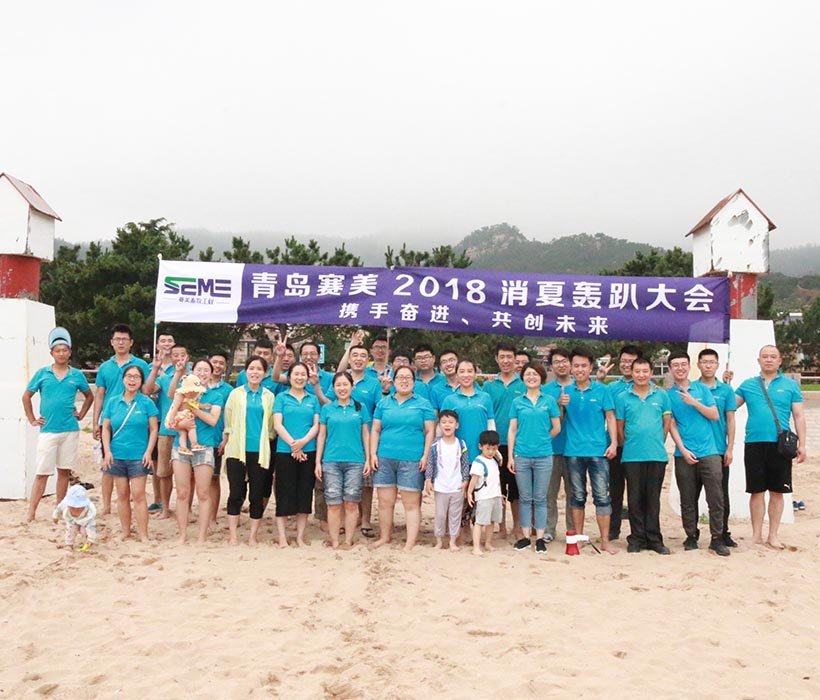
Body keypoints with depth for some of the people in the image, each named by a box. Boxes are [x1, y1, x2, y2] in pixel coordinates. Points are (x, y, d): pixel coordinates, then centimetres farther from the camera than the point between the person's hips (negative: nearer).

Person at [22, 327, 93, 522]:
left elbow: (89, 396, 19)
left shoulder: (77, 375, 5)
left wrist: (81, 414, 7)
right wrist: (32, 419, 6)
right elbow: (26, 396, 12)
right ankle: (31, 512, 3)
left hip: (70, 430, 1)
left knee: (64, 471, 8)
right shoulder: (42, 373, 3)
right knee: (42, 473, -3)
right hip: (47, 431, -1)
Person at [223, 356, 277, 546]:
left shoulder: (269, 396, 8)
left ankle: (253, 535, 13)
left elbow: (271, 424, 11)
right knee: (236, 493, 2)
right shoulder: (236, 394, 6)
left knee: (257, 494, 4)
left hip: (259, 451, 1)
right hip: (237, 450, -1)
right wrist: (228, 438, 7)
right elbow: (227, 421, 9)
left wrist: (265, 439, 5)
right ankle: (233, 535, 10)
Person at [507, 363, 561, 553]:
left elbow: (556, 427, 7)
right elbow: (512, 430, 3)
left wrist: (542, 440, 8)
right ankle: (525, 536, 16)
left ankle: (540, 537, 12)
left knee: (540, 498, 5)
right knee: (525, 498, 7)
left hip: (543, 456, -1)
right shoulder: (517, 402, 5)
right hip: (521, 456, 1)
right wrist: (510, 456, -2)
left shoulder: (549, 400, 3)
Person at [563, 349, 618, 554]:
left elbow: (610, 417, 3)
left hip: (598, 451, -2)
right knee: (577, 497, 10)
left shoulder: (602, 390, 2)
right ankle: (579, 537, 21)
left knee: (602, 496, -2)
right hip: (574, 451, 2)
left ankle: (605, 541, 5)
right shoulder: (566, 391, 7)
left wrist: (614, 443, -7)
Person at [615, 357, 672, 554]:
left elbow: (667, 422, 11)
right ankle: (636, 538, 13)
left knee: (653, 499, 7)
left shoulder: (661, 395, 6)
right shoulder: (622, 397, 2)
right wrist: (627, 445, 6)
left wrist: (658, 442, 8)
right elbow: (619, 427, 6)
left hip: (657, 455, 1)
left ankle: (654, 539, 15)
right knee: (635, 498, 5)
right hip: (632, 456, -1)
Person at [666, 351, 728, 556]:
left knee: (716, 498, -2)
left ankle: (717, 539, 7)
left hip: (709, 452, 1)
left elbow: (715, 415, 3)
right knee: (688, 500, 7)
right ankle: (691, 536, 19)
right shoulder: (668, 395, 4)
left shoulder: (702, 389, 9)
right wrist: (683, 450, -9)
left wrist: (694, 403, -10)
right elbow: (671, 425, 0)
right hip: (684, 454, -1)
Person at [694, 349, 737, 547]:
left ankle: (723, 533, 18)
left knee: (721, 495, 7)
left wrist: (730, 448, -2)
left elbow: (730, 420, 4)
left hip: (719, 450, 1)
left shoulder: (726, 390, 3)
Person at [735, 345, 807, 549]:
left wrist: (802, 444, -2)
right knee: (756, 491, 6)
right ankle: (756, 535, 15)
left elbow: (799, 416, 5)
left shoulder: (790, 385, 6)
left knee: (777, 491, 6)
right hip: (754, 444, 1)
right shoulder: (748, 385, 9)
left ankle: (773, 535, 18)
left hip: (780, 445, 0)